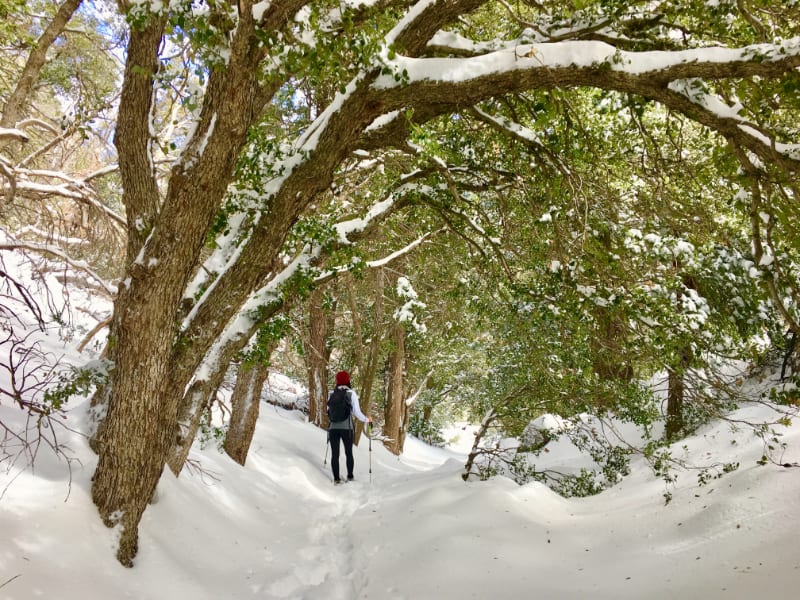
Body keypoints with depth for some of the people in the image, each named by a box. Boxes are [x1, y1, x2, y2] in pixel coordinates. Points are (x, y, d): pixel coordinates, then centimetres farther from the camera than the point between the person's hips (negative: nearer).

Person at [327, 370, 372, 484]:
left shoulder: (331, 393, 0)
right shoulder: (351, 393, -6)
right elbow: (356, 412, -9)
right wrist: (367, 419, 9)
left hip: (333, 428, 1)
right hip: (347, 428, -1)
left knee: (335, 454, 8)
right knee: (349, 453, 15)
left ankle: (336, 478, 10)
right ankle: (350, 476, 23)